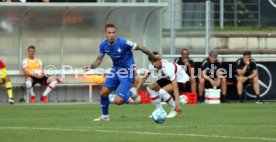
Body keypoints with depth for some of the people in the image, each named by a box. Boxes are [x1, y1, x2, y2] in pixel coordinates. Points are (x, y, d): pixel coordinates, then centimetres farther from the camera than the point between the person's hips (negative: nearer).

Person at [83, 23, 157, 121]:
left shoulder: (123, 43, -26)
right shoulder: (103, 45, -8)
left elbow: (140, 48, -15)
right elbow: (99, 60, 5)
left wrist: (154, 58, -3)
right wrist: (90, 67, -16)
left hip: (127, 71, -6)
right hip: (116, 69, 6)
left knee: (118, 101, -15)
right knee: (103, 93, 5)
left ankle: (131, 93, 17)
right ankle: (105, 116, 29)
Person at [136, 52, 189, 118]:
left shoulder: (168, 68, -36)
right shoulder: (152, 66, -16)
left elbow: (175, 87, -40)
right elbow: (144, 78, -4)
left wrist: (177, 104, -46)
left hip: (181, 80, -8)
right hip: (169, 79, 8)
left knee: (162, 91, -31)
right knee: (150, 88, 1)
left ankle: (174, 110, -9)